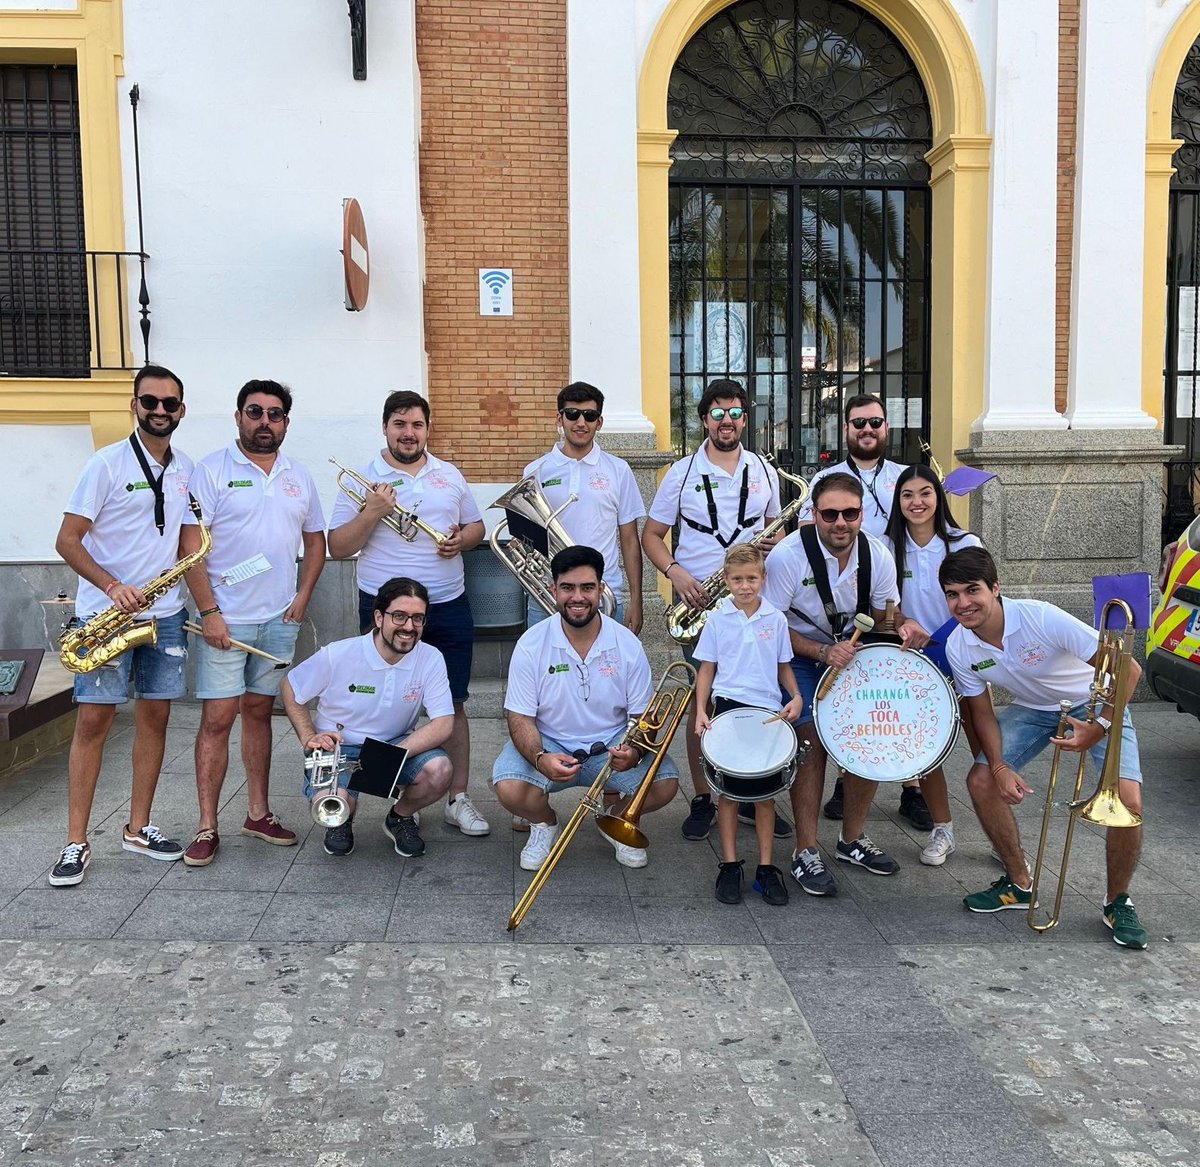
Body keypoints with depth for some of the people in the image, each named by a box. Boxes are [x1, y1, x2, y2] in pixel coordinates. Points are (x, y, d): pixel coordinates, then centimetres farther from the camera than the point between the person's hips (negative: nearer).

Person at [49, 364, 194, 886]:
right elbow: (67, 540, -9)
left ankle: (138, 828, 20)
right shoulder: (106, 464, -7)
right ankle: (76, 842, 4)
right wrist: (114, 587, -22)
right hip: (104, 614, -5)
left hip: (165, 613, 5)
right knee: (93, 721, -4)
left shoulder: (187, 468, 9)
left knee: (155, 717, 8)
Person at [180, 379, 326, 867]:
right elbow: (191, 545, -10)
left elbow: (315, 539, 17)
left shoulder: (299, 477, 10)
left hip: (280, 620, 4)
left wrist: (303, 596, 3)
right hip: (225, 620, -4)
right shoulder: (211, 470, -5)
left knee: (259, 712, 13)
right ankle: (207, 827, 5)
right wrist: (209, 612, -15)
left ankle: (258, 813, 21)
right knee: (218, 718, -3)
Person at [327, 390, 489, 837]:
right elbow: (337, 548, -3)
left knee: (454, 704, 6)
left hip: (448, 608, 3)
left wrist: (461, 539, -5)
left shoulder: (450, 475, 11)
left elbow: (476, 526, 18)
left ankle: (458, 800, 16)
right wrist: (372, 512, -17)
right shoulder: (363, 480, 0)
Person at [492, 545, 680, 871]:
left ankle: (618, 819, 14)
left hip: (612, 746, 1)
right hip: (549, 744, -1)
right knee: (509, 790, -29)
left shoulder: (627, 644, -8)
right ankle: (544, 823, 10)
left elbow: (643, 715, -4)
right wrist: (540, 757, -32)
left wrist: (634, 751, -28)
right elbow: (520, 718, -11)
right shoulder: (531, 645, -11)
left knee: (665, 784, -23)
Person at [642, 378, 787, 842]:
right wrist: (675, 572, -13)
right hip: (699, 598, -2)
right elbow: (651, 535, 5)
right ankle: (703, 798, 14)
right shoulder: (682, 472, 2)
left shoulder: (764, 471, 10)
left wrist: (775, 543, -5)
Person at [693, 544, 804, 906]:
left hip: (768, 711, 1)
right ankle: (729, 866, 14)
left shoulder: (776, 618, 4)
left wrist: (796, 696, -5)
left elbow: (784, 666, 12)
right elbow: (707, 669, 4)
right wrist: (701, 711, -6)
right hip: (728, 708, -1)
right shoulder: (717, 619, 0)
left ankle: (766, 868, 15)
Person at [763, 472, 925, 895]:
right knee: (814, 741, -17)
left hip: (850, 652, 5)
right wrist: (823, 652, -30)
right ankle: (805, 852, -7)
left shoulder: (877, 555, -11)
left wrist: (902, 625, -19)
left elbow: (883, 611, 5)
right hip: (799, 655, -4)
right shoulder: (788, 555, -24)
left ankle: (852, 840, 16)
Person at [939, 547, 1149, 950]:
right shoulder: (958, 648, -17)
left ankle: (1117, 902, 4)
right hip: (1034, 709, 4)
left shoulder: (1041, 618, -34)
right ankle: (1020, 883, 10)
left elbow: (1128, 669, -28)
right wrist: (1000, 767, -20)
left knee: (1127, 800, -22)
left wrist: (1100, 728, -32)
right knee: (981, 780, -12)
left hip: (1095, 704, -4)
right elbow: (982, 711, -5)